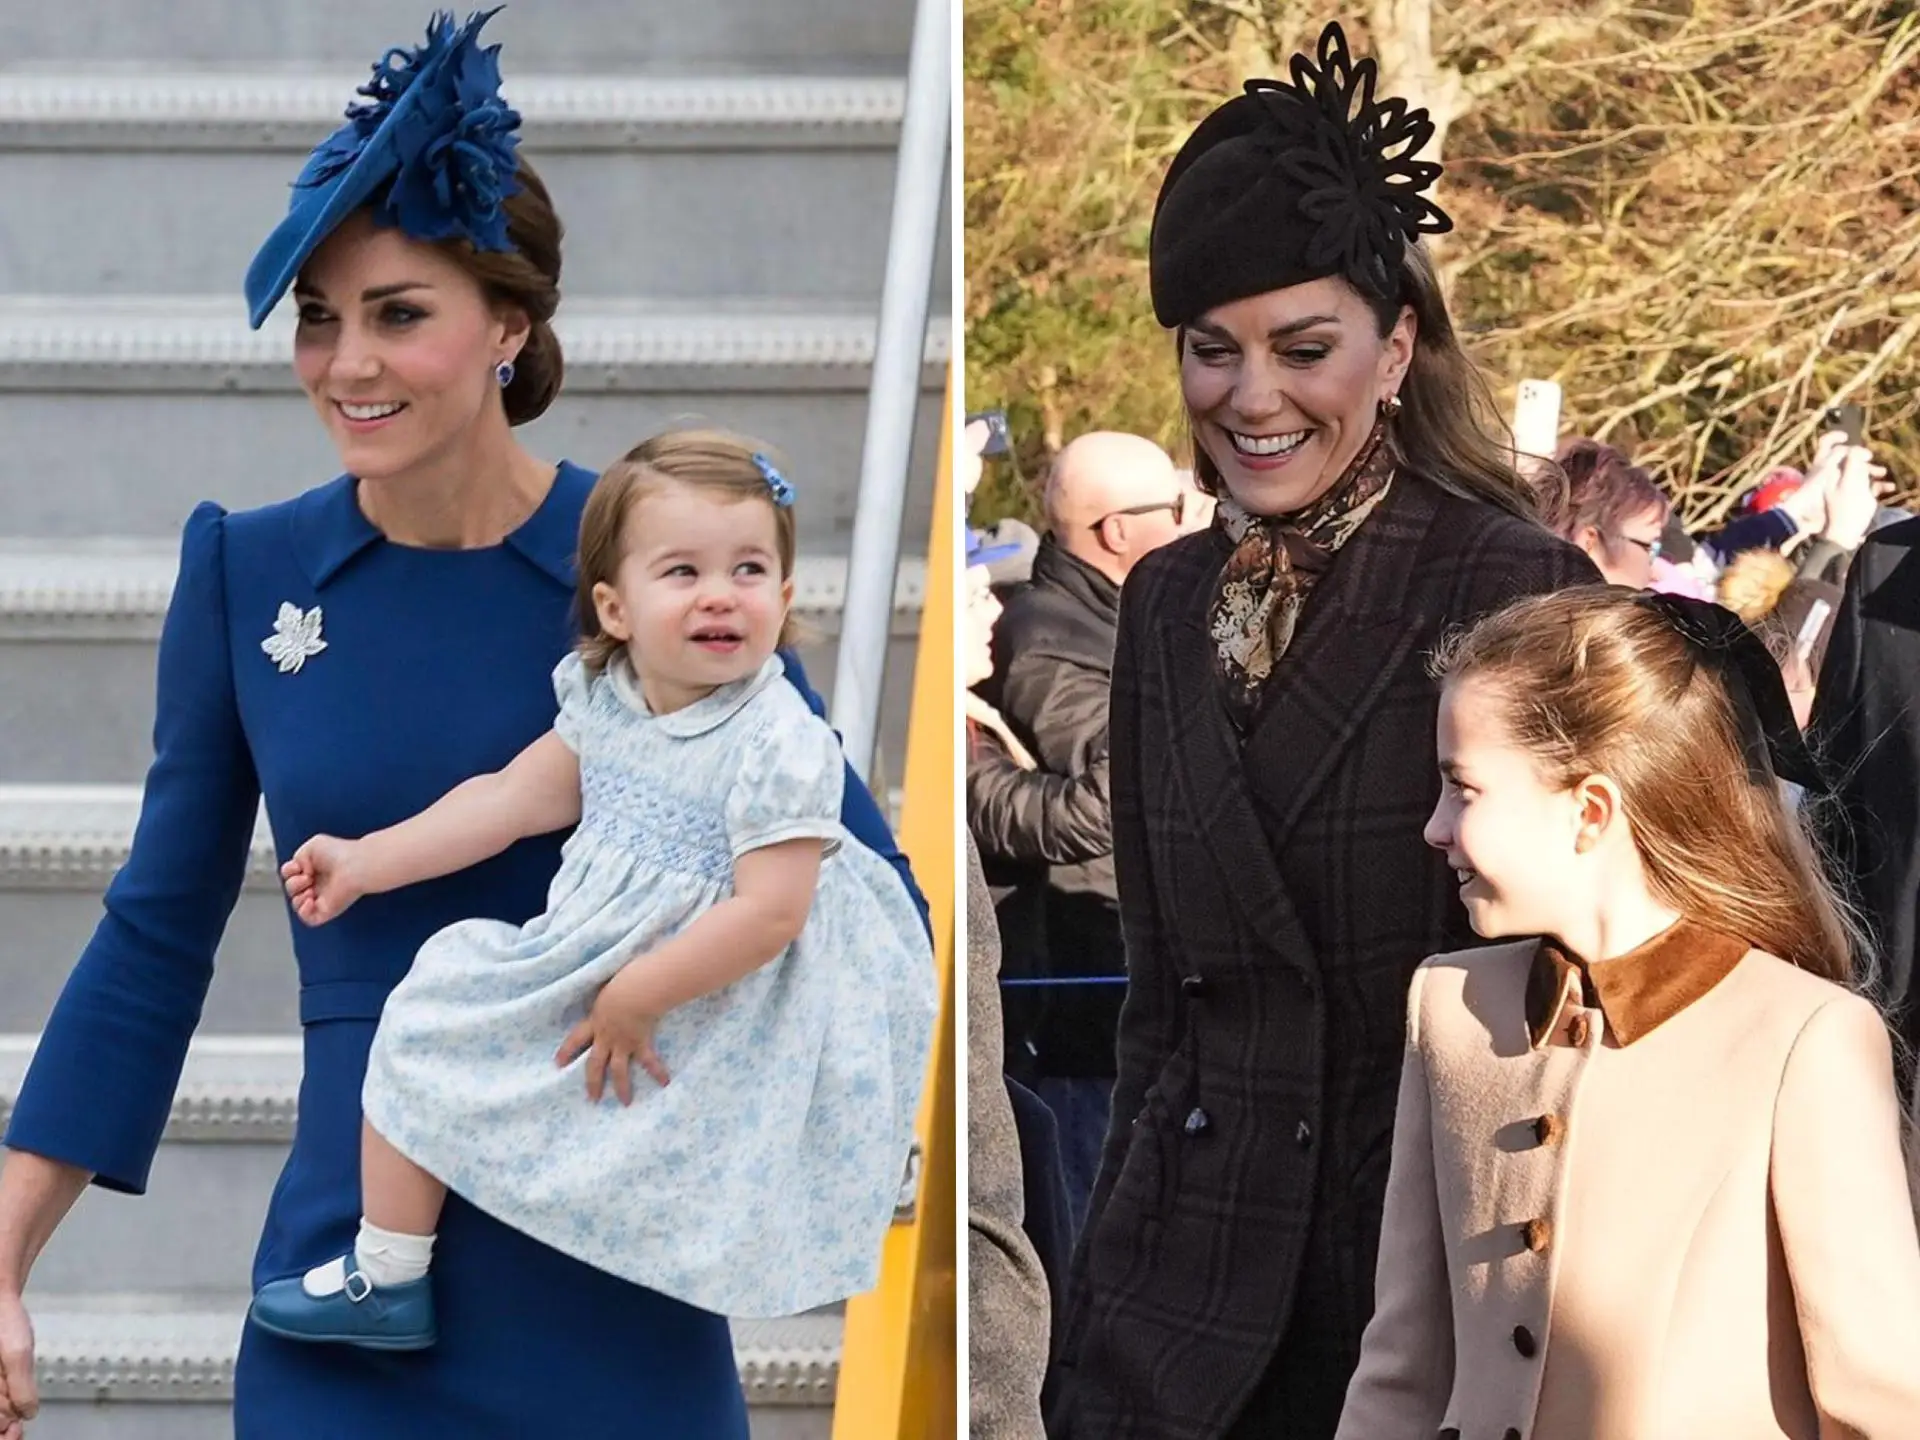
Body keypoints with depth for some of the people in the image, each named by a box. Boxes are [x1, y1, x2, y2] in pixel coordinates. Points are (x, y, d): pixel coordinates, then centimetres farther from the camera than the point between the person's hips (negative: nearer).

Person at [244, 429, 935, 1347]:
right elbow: (512, 799, 11)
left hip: (706, 996, -9)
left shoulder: (781, 747, -23)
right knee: (429, 1008, 15)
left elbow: (768, 912, -26)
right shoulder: (604, 701, 0)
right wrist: (363, 863, 12)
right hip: (587, 958, 9)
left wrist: (636, 998, -25)